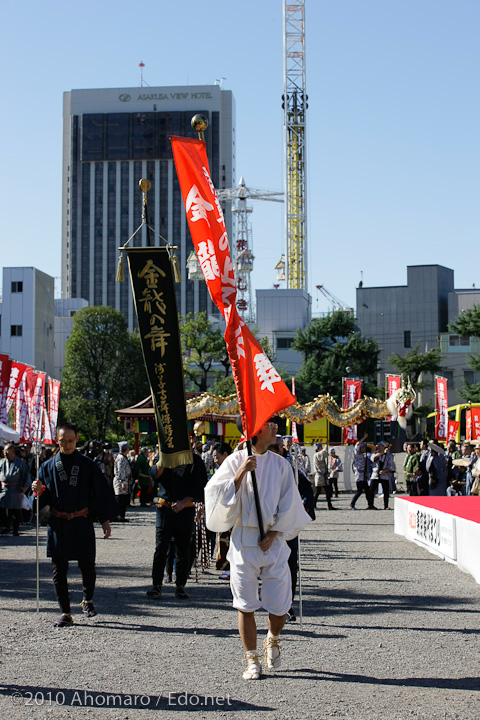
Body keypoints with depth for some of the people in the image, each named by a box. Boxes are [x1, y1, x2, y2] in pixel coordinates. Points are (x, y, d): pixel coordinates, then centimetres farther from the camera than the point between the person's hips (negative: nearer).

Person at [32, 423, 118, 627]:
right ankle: (65, 613, 10)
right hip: (57, 524, 2)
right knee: (59, 569, 1)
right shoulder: (48, 466, 5)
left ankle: (87, 599, 30)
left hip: (82, 524, -1)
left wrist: (105, 521, -1)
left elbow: (101, 493, 3)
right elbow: (44, 499, 9)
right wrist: (39, 492, -14)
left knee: (87, 566, 1)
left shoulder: (88, 465, 1)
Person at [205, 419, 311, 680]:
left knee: (280, 605, -1)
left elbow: (288, 504, 5)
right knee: (246, 605, 1)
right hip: (243, 541, -2)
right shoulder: (236, 461, -1)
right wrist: (241, 473, -19)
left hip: (273, 541, 2)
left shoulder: (281, 464, 5)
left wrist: (273, 534, -5)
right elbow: (220, 496, -8)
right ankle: (252, 659, 14)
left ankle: (272, 640, 30)